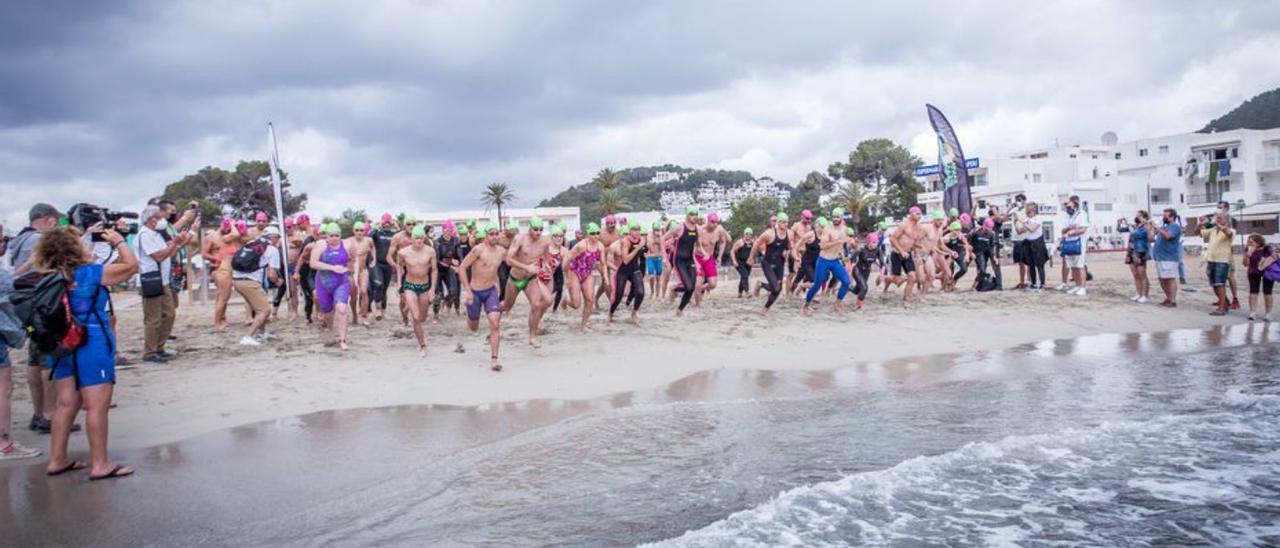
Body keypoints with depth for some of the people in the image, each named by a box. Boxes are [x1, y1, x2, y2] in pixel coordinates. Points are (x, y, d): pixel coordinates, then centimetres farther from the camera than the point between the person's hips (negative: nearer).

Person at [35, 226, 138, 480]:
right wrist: (118, 241, 7)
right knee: (97, 406, -2)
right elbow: (132, 265, -7)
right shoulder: (90, 273, -14)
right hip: (92, 345, -7)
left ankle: (57, 460, 21)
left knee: (67, 404, 15)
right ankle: (99, 465, 2)